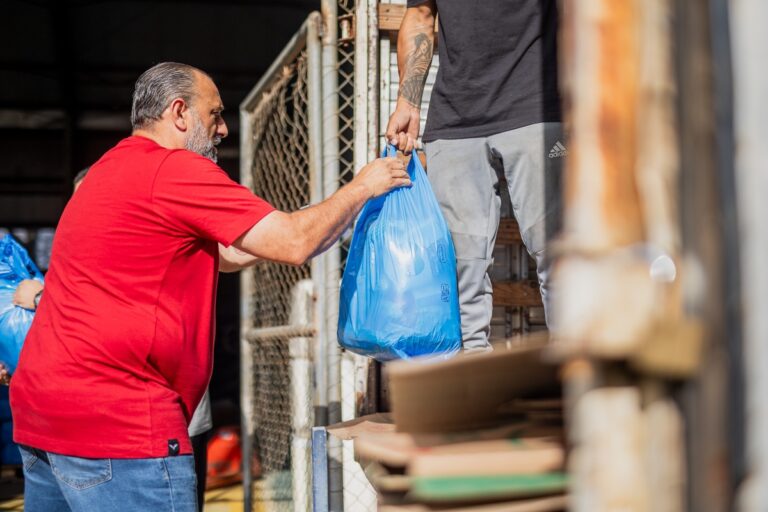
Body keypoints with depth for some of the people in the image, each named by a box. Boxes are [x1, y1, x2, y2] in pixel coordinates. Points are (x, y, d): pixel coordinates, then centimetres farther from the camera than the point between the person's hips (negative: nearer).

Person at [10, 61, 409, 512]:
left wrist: (344, 208, 22)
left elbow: (225, 255, 22)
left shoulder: (112, 170, 21)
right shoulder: (174, 170, -10)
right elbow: (295, 244, -12)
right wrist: (361, 187, 5)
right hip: (117, 421, -10)